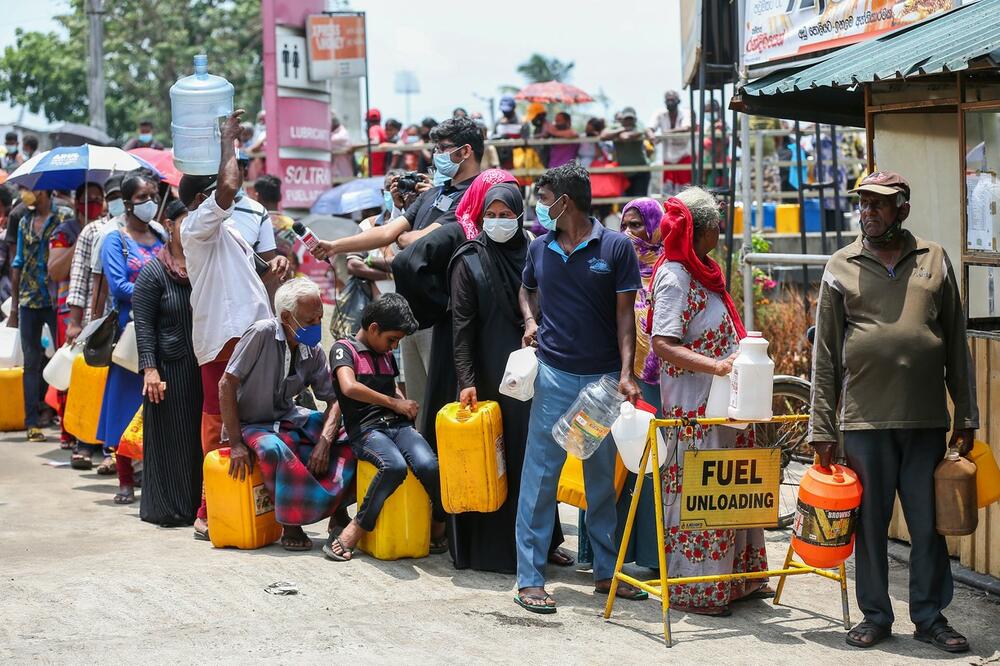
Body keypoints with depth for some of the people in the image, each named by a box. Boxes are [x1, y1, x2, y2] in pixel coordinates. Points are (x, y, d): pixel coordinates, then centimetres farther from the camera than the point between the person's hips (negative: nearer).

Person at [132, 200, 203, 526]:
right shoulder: (154, 272, -3)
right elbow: (144, 324, -6)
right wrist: (149, 368, -14)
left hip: (206, 367, 4)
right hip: (171, 368, -4)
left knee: (203, 435, 5)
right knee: (171, 438, 0)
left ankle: (201, 504, 13)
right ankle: (168, 507, 9)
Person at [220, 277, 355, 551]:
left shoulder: (314, 352, -3)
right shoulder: (263, 334, -21)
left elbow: (334, 399, -1)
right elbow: (226, 385, -19)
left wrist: (324, 442, -20)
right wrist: (236, 444, -21)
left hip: (290, 419, 6)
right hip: (251, 424, -6)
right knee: (276, 450, -38)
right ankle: (291, 526, -21)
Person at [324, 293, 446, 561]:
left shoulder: (386, 355, 25)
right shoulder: (344, 348, 2)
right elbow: (349, 387, -16)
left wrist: (404, 403, 16)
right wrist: (393, 402, -8)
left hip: (398, 425, 6)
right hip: (366, 430, -6)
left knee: (428, 465, -27)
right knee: (394, 466, -37)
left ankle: (439, 527, -6)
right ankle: (355, 531, -24)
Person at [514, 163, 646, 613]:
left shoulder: (616, 248, -2)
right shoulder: (539, 249, 6)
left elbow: (625, 314, -2)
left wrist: (626, 372, -11)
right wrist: (530, 319, 5)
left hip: (604, 377, -1)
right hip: (554, 374, 1)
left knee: (603, 478, 10)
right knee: (540, 475, -3)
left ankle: (606, 571, 21)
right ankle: (529, 578, 0)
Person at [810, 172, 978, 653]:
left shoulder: (934, 260, 8)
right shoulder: (842, 267, 5)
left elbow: (956, 345, 9)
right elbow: (825, 354, 4)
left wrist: (966, 416, 6)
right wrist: (822, 428, 0)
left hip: (927, 419, 1)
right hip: (864, 419, -1)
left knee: (929, 524, 6)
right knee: (870, 523, 6)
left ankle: (930, 617, 16)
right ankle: (875, 616, 18)